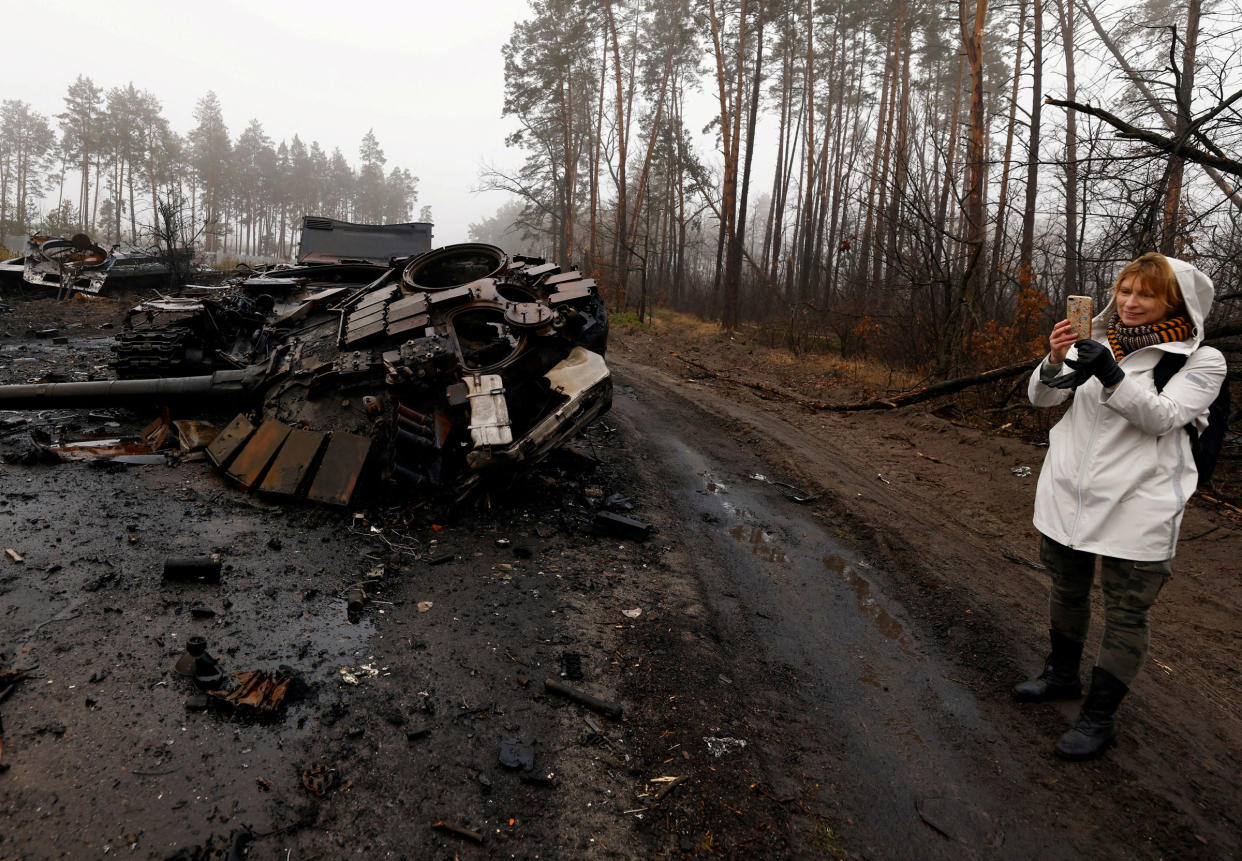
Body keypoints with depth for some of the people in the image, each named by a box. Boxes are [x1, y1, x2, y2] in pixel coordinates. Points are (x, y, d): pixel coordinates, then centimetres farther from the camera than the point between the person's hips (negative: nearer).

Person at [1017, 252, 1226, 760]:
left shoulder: (1200, 361, -5)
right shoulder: (1096, 343, 6)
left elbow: (1163, 417, -18)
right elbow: (1041, 397, -1)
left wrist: (1112, 376, -31)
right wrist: (1055, 360, -22)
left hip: (1137, 504, -4)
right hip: (1069, 491, 5)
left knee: (1126, 612, 3)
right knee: (1067, 589, 20)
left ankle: (1099, 718, 17)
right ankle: (1062, 676, 41)